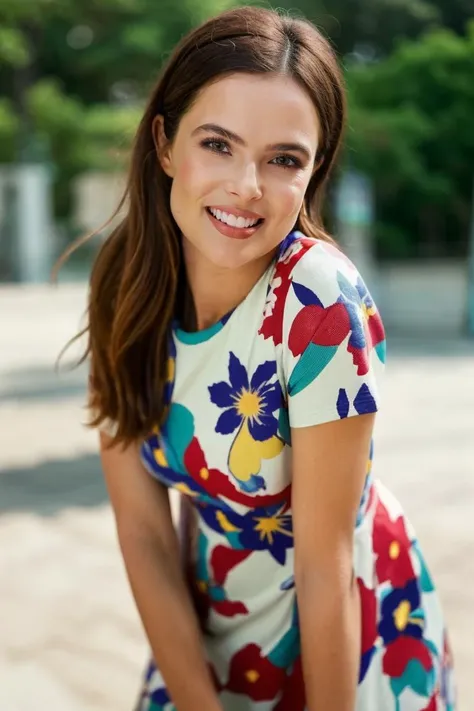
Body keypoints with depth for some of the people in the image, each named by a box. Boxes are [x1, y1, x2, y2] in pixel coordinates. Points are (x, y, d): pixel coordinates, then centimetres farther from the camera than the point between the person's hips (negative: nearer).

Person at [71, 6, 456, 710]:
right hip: (204, 626, 4)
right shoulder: (127, 284, -15)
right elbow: (142, 526, -12)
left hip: (346, 638, -3)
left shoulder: (320, 306, -29)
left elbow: (325, 560, -22)